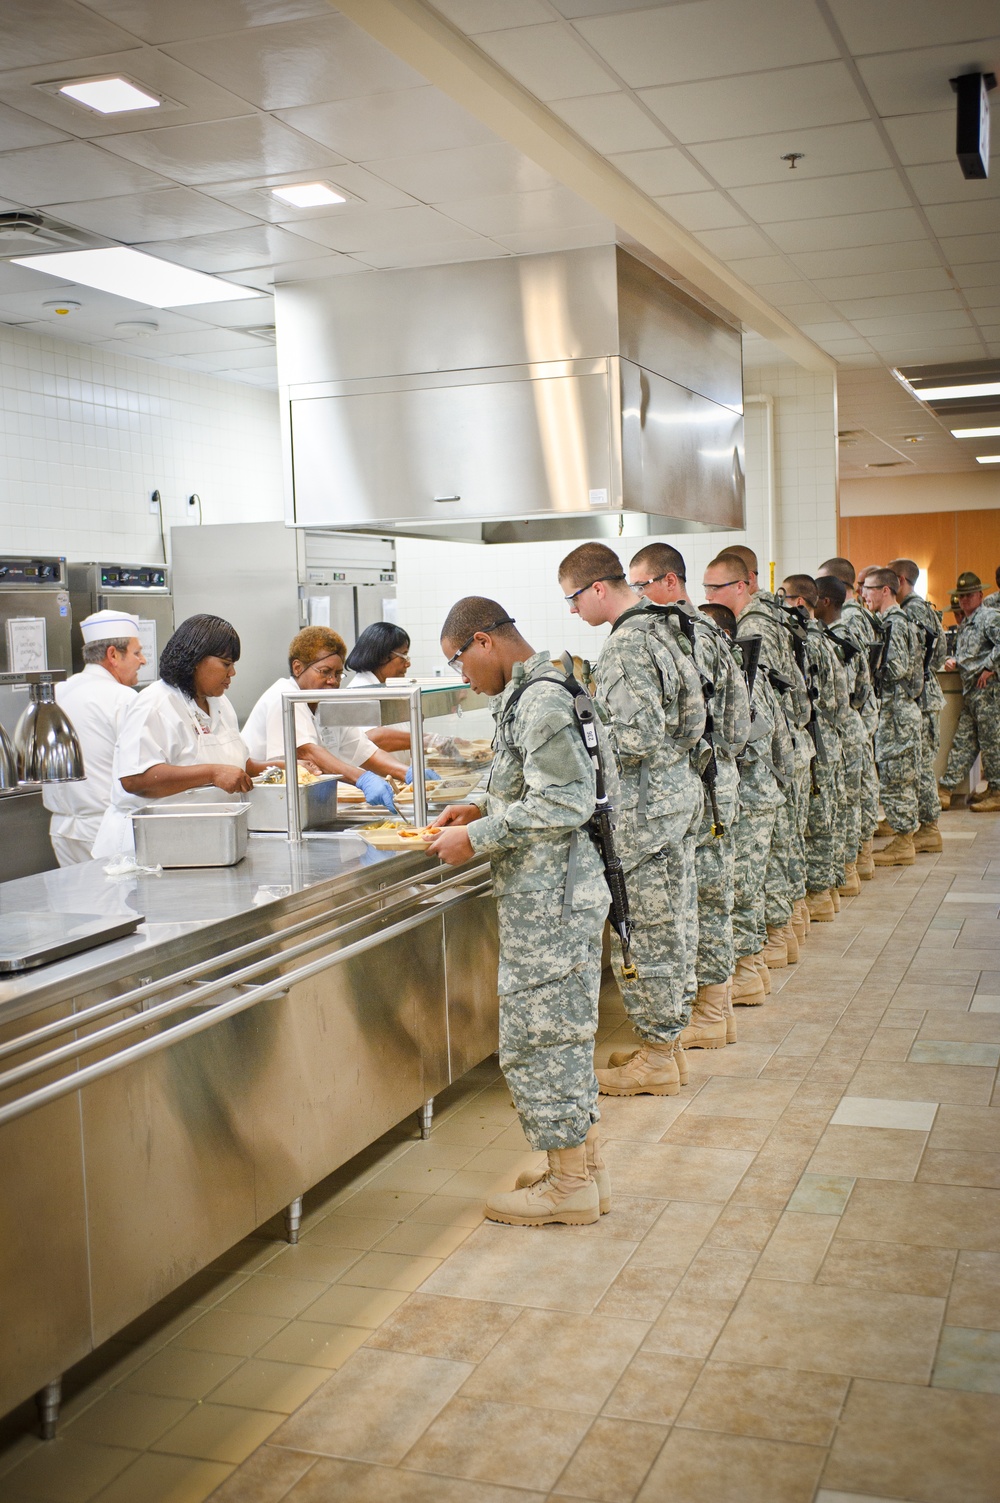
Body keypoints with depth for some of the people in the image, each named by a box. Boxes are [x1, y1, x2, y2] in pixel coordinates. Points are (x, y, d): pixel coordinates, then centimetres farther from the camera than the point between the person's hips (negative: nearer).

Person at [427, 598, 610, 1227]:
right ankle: (586, 1167, 28)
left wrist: (476, 838, -18)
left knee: (539, 1035, -1)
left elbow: (564, 803, -24)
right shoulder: (530, 693, 13)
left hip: (548, 899, -10)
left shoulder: (540, 701, -19)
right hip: (557, 893, 10)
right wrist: (482, 804, 12)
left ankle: (570, 1184, 11)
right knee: (563, 1031, 17)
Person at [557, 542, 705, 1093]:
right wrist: (594, 717, 15)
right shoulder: (662, 628, 11)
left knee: (643, 931, -1)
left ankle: (655, 1059, 8)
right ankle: (668, 1036, 27)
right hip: (680, 789, 10)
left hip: (644, 808, -10)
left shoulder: (626, 646, -19)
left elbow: (638, 738, -25)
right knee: (674, 922, 15)